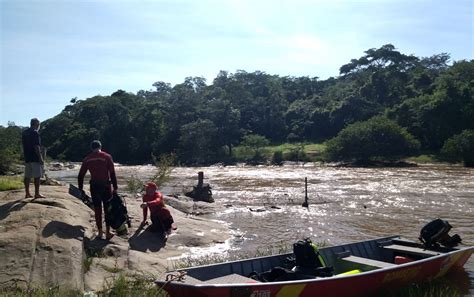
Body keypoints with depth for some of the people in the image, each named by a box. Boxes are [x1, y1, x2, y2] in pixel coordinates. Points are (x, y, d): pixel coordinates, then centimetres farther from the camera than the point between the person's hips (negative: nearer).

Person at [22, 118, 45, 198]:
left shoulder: (24, 133, 13)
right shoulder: (35, 133, -12)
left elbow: (24, 145, 17)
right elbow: (36, 147, -17)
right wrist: (41, 158, -15)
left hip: (27, 158, 8)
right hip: (35, 158, -8)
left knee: (27, 176, 9)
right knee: (37, 176, -4)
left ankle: (27, 193, 12)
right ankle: (37, 194, -3)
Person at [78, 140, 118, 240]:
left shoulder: (87, 159, 6)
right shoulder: (107, 157, -3)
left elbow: (80, 175, 7)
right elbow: (112, 174, -7)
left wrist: (80, 189, 15)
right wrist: (115, 188, -3)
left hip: (94, 186, 3)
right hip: (105, 185, -2)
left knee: (97, 209, 11)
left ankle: (100, 232, 15)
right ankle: (108, 232, 7)